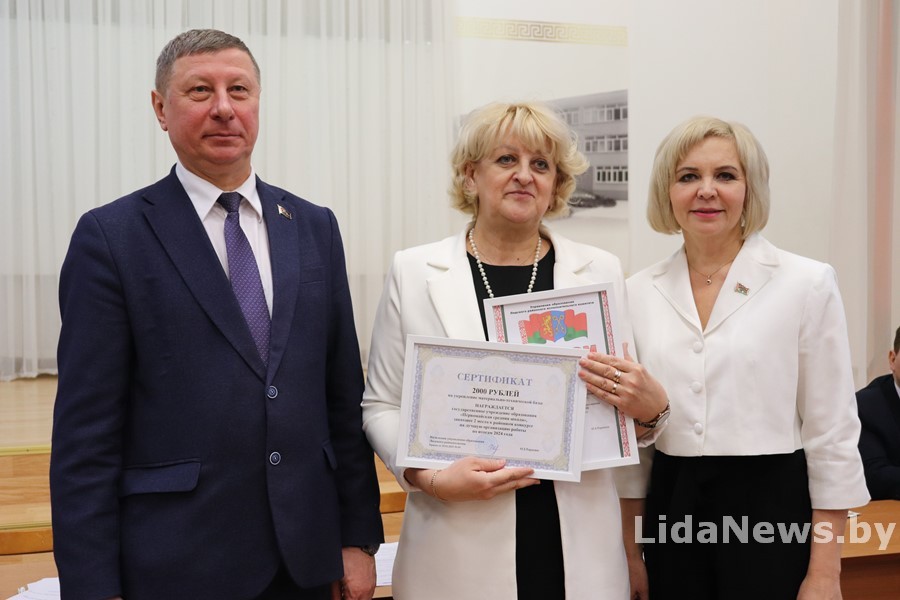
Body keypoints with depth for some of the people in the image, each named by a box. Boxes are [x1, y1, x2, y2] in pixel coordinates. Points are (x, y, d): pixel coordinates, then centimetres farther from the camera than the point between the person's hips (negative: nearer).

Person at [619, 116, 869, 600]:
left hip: (772, 506, -3)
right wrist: (631, 552, 8)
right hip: (671, 507, 3)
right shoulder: (638, 293, 4)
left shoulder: (807, 283, -5)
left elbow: (832, 432, -5)